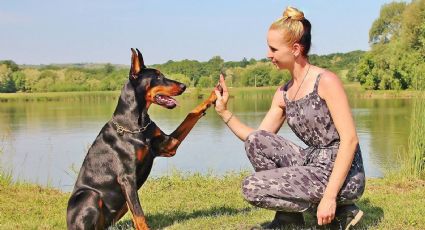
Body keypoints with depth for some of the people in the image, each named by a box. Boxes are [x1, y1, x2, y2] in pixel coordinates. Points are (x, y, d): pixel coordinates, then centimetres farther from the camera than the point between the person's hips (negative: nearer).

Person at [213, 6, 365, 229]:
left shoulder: (326, 81, -14)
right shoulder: (283, 94, 9)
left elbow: (350, 139, -20)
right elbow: (259, 141, 13)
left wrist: (329, 196, -25)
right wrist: (224, 111, 4)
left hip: (342, 175, -7)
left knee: (251, 187, -13)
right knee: (256, 141, -3)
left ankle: (337, 211, -3)